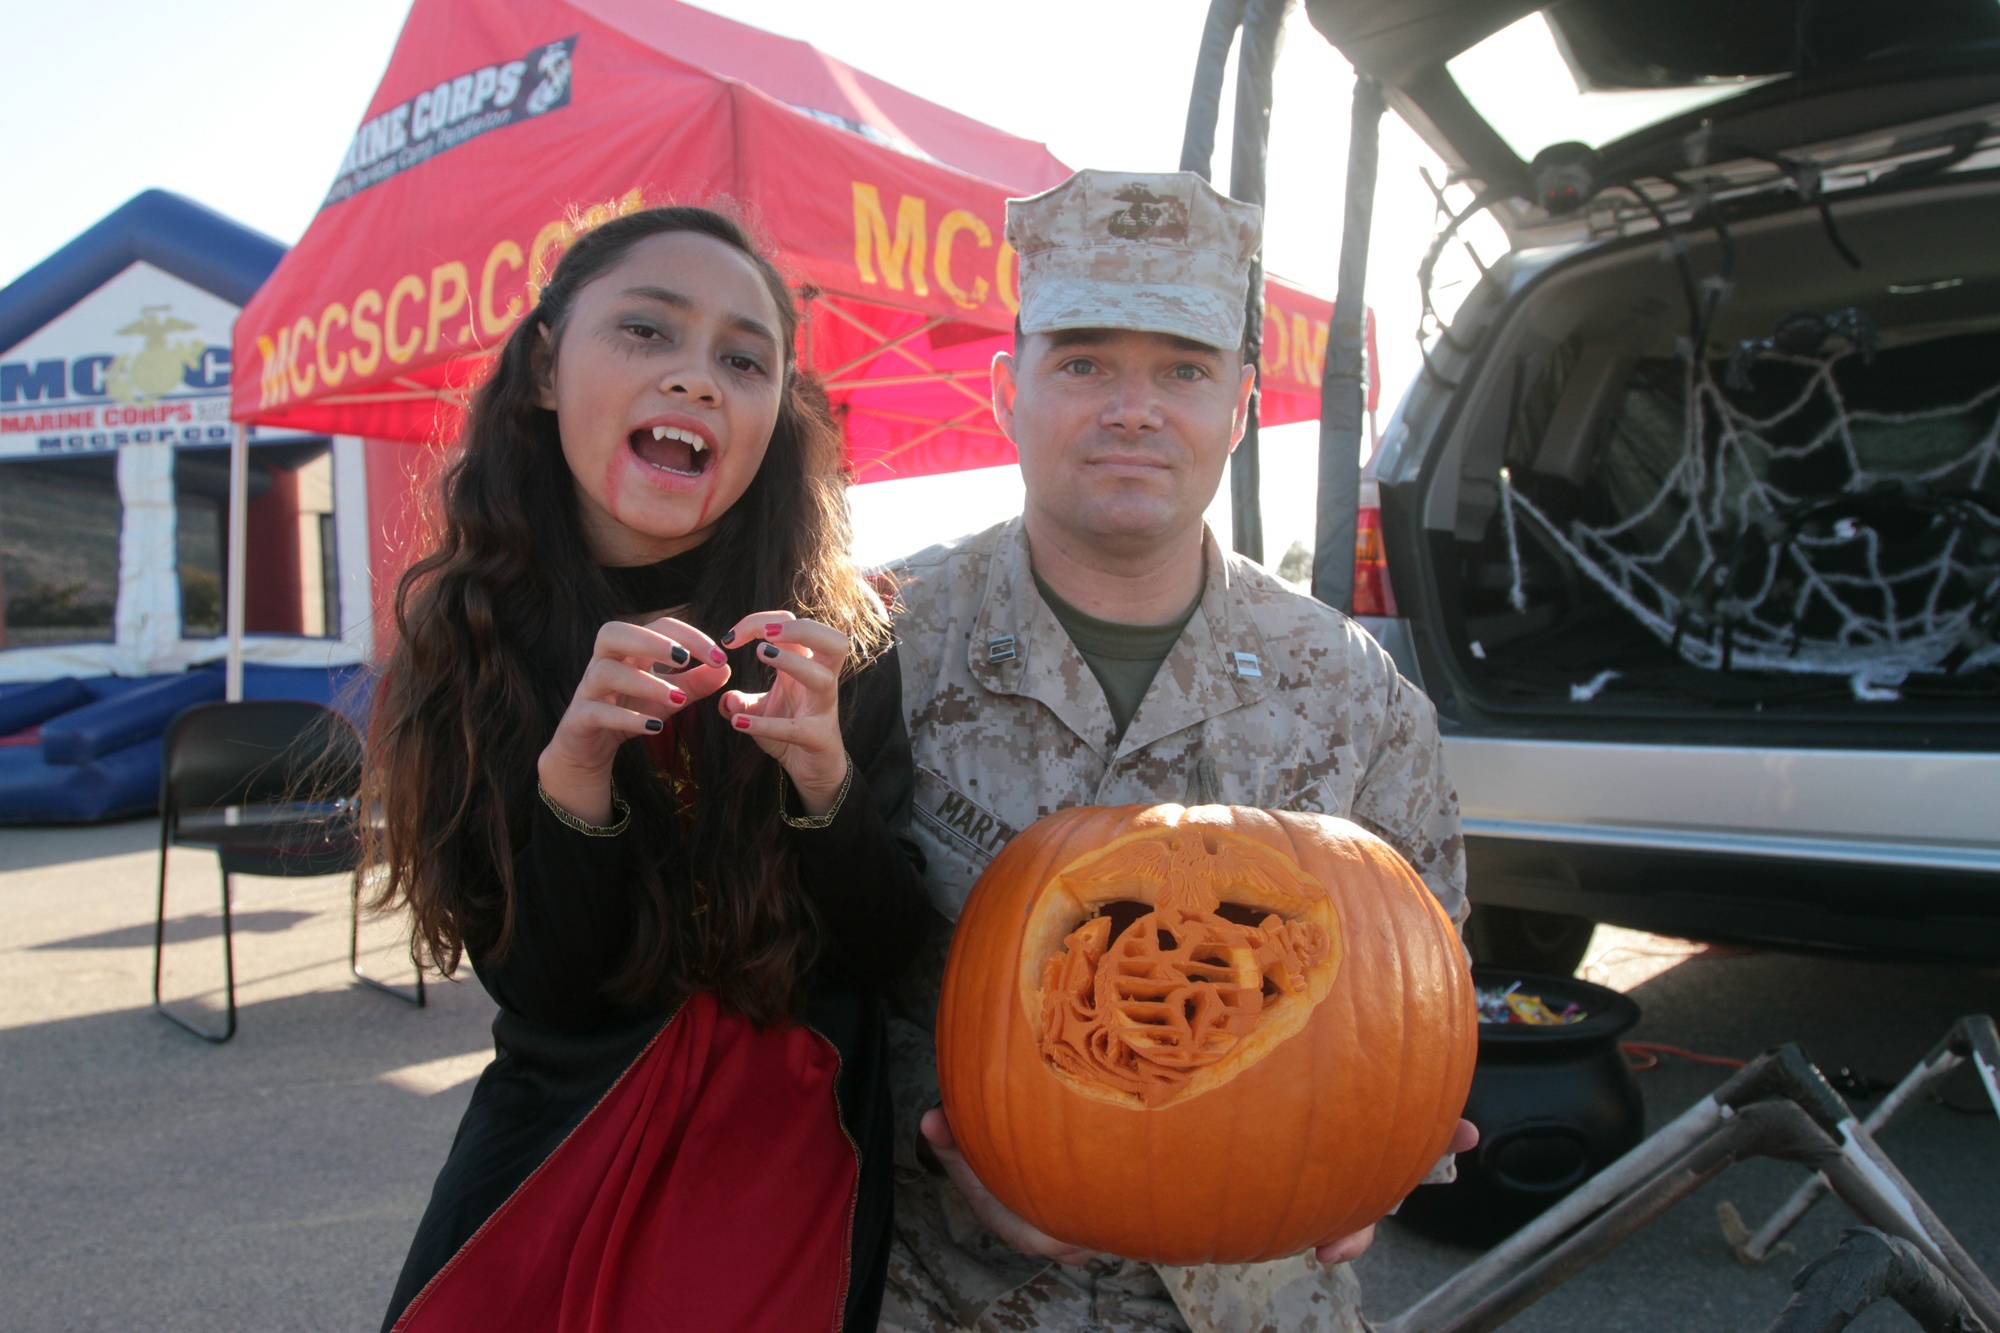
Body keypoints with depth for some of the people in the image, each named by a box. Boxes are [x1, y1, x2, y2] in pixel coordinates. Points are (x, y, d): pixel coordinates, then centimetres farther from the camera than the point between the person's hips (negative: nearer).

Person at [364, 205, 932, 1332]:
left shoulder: (835, 638, -14)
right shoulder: (464, 634, -10)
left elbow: (891, 949, -11)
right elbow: (539, 988, -12)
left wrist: (822, 771, -29)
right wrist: (572, 773, -29)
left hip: (789, 1169, -1)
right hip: (557, 1149, 1)